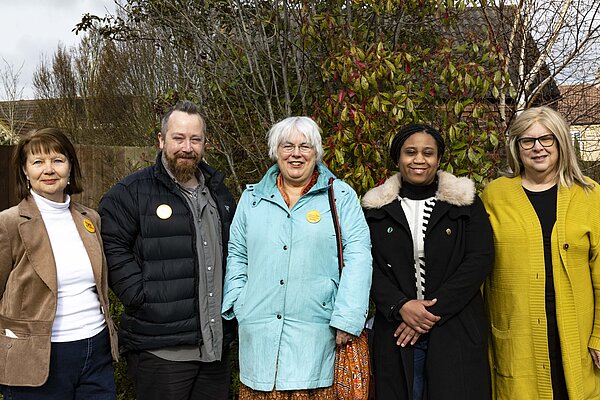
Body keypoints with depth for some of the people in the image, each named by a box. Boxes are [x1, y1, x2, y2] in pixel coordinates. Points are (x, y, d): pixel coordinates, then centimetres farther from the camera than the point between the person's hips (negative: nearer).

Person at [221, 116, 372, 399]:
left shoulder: (341, 196, 4)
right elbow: (236, 254, 16)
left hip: (317, 333, -2)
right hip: (258, 333, 3)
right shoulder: (253, 197, 13)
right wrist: (238, 303, 4)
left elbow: (358, 256, -3)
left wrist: (347, 319, -10)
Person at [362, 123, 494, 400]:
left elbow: (480, 260, -4)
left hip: (456, 332, -1)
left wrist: (434, 311, -12)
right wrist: (400, 306, -14)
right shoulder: (377, 208, 7)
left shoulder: (465, 202, 4)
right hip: (396, 332, 1)